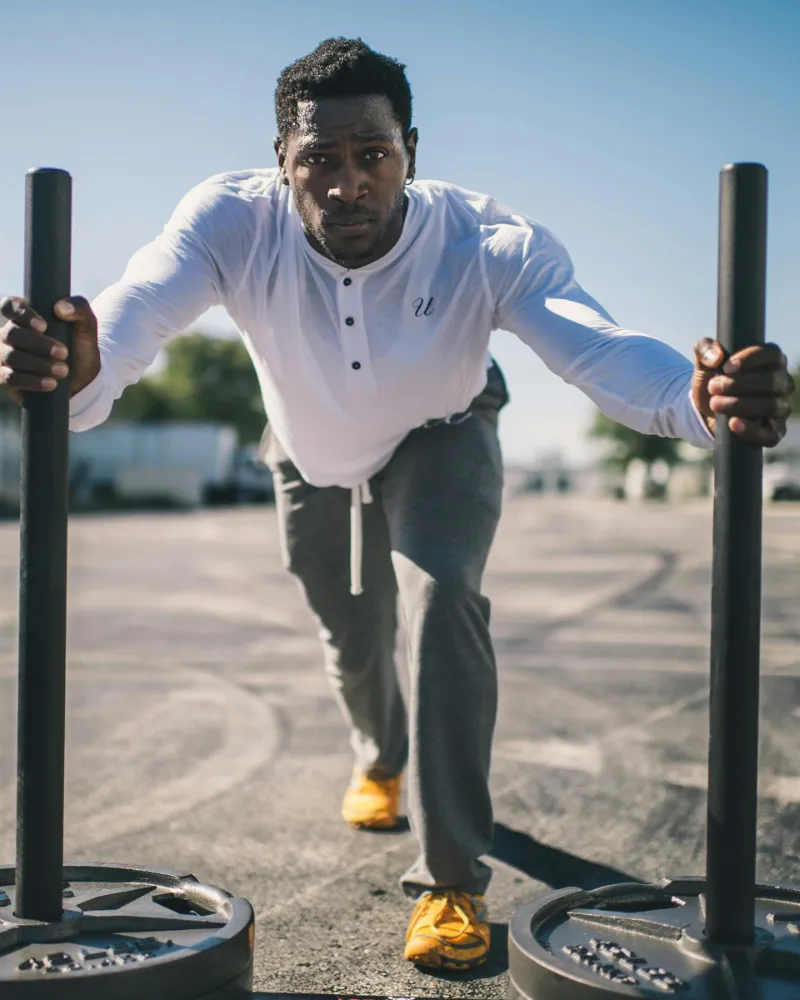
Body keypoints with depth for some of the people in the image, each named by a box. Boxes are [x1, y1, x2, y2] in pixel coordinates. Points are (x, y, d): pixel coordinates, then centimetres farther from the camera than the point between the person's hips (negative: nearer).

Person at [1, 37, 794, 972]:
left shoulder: (490, 246, -37)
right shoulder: (234, 221, -35)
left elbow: (600, 347, -52)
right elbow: (132, 310, -52)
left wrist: (696, 397, -74)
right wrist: (76, 365, -77)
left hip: (440, 438, -2)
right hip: (313, 452, 2)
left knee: (443, 594, -27)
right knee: (350, 638, 17)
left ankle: (450, 880, -15)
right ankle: (380, 759, 53)